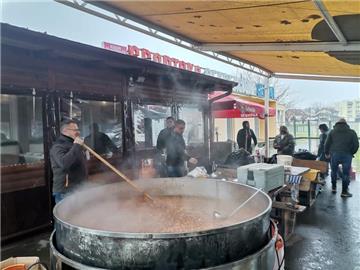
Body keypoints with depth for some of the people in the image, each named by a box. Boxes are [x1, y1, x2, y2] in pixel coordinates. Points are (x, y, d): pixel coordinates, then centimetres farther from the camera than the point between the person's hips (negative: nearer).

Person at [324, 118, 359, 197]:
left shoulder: (332, 132, 8)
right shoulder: (352, 132, 6)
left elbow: (327, 144, 7)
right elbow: (356, 145, 3)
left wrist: (327, 153, 21)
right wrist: (351, 153, 18)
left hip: (334, 154, 1)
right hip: (346, 155, -1)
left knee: (334, 171, 17)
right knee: (346, 173, 6)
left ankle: (334, 188, 27)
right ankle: (344, 191, 11)